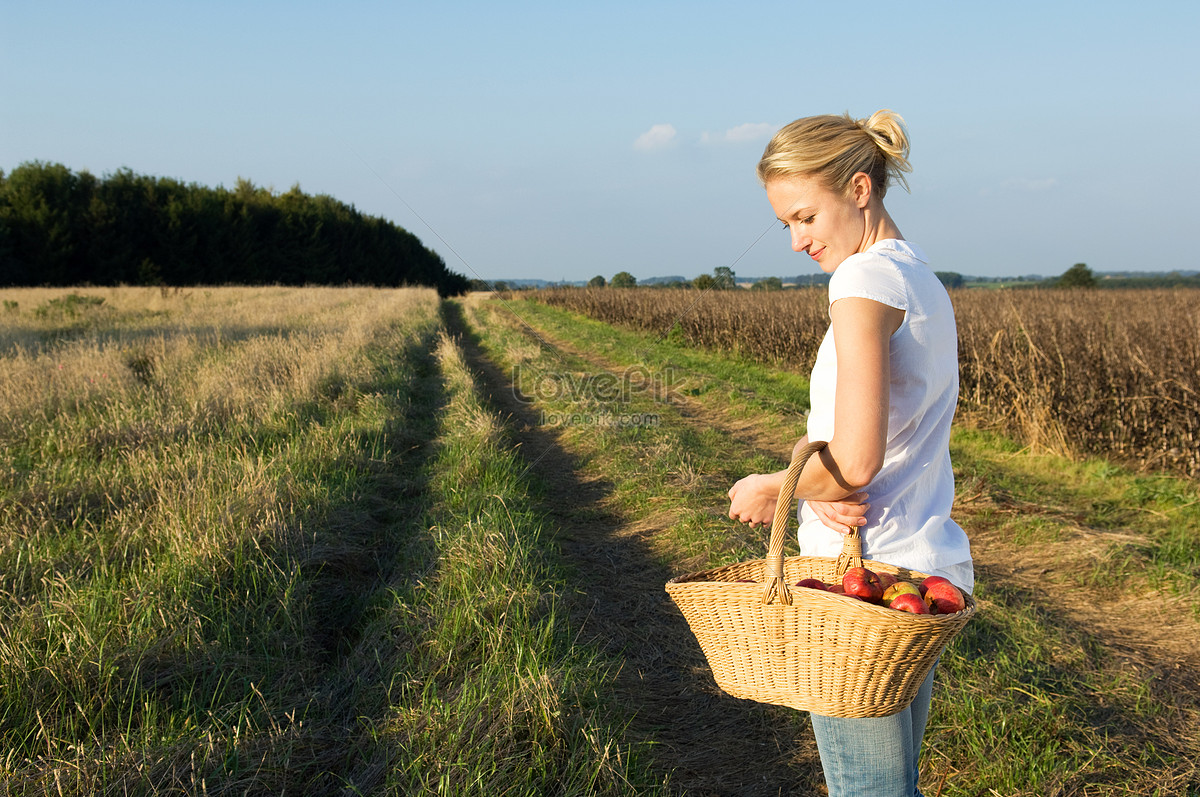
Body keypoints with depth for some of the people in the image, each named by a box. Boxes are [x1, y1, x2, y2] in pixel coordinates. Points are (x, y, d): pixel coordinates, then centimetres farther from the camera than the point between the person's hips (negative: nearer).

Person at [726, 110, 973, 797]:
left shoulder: (867, 277, -16)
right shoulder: (924, 281, 14)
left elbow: (856, 459, -24)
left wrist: (773, 489, -6)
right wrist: (825, 490, -6)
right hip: (929, 565, 10)